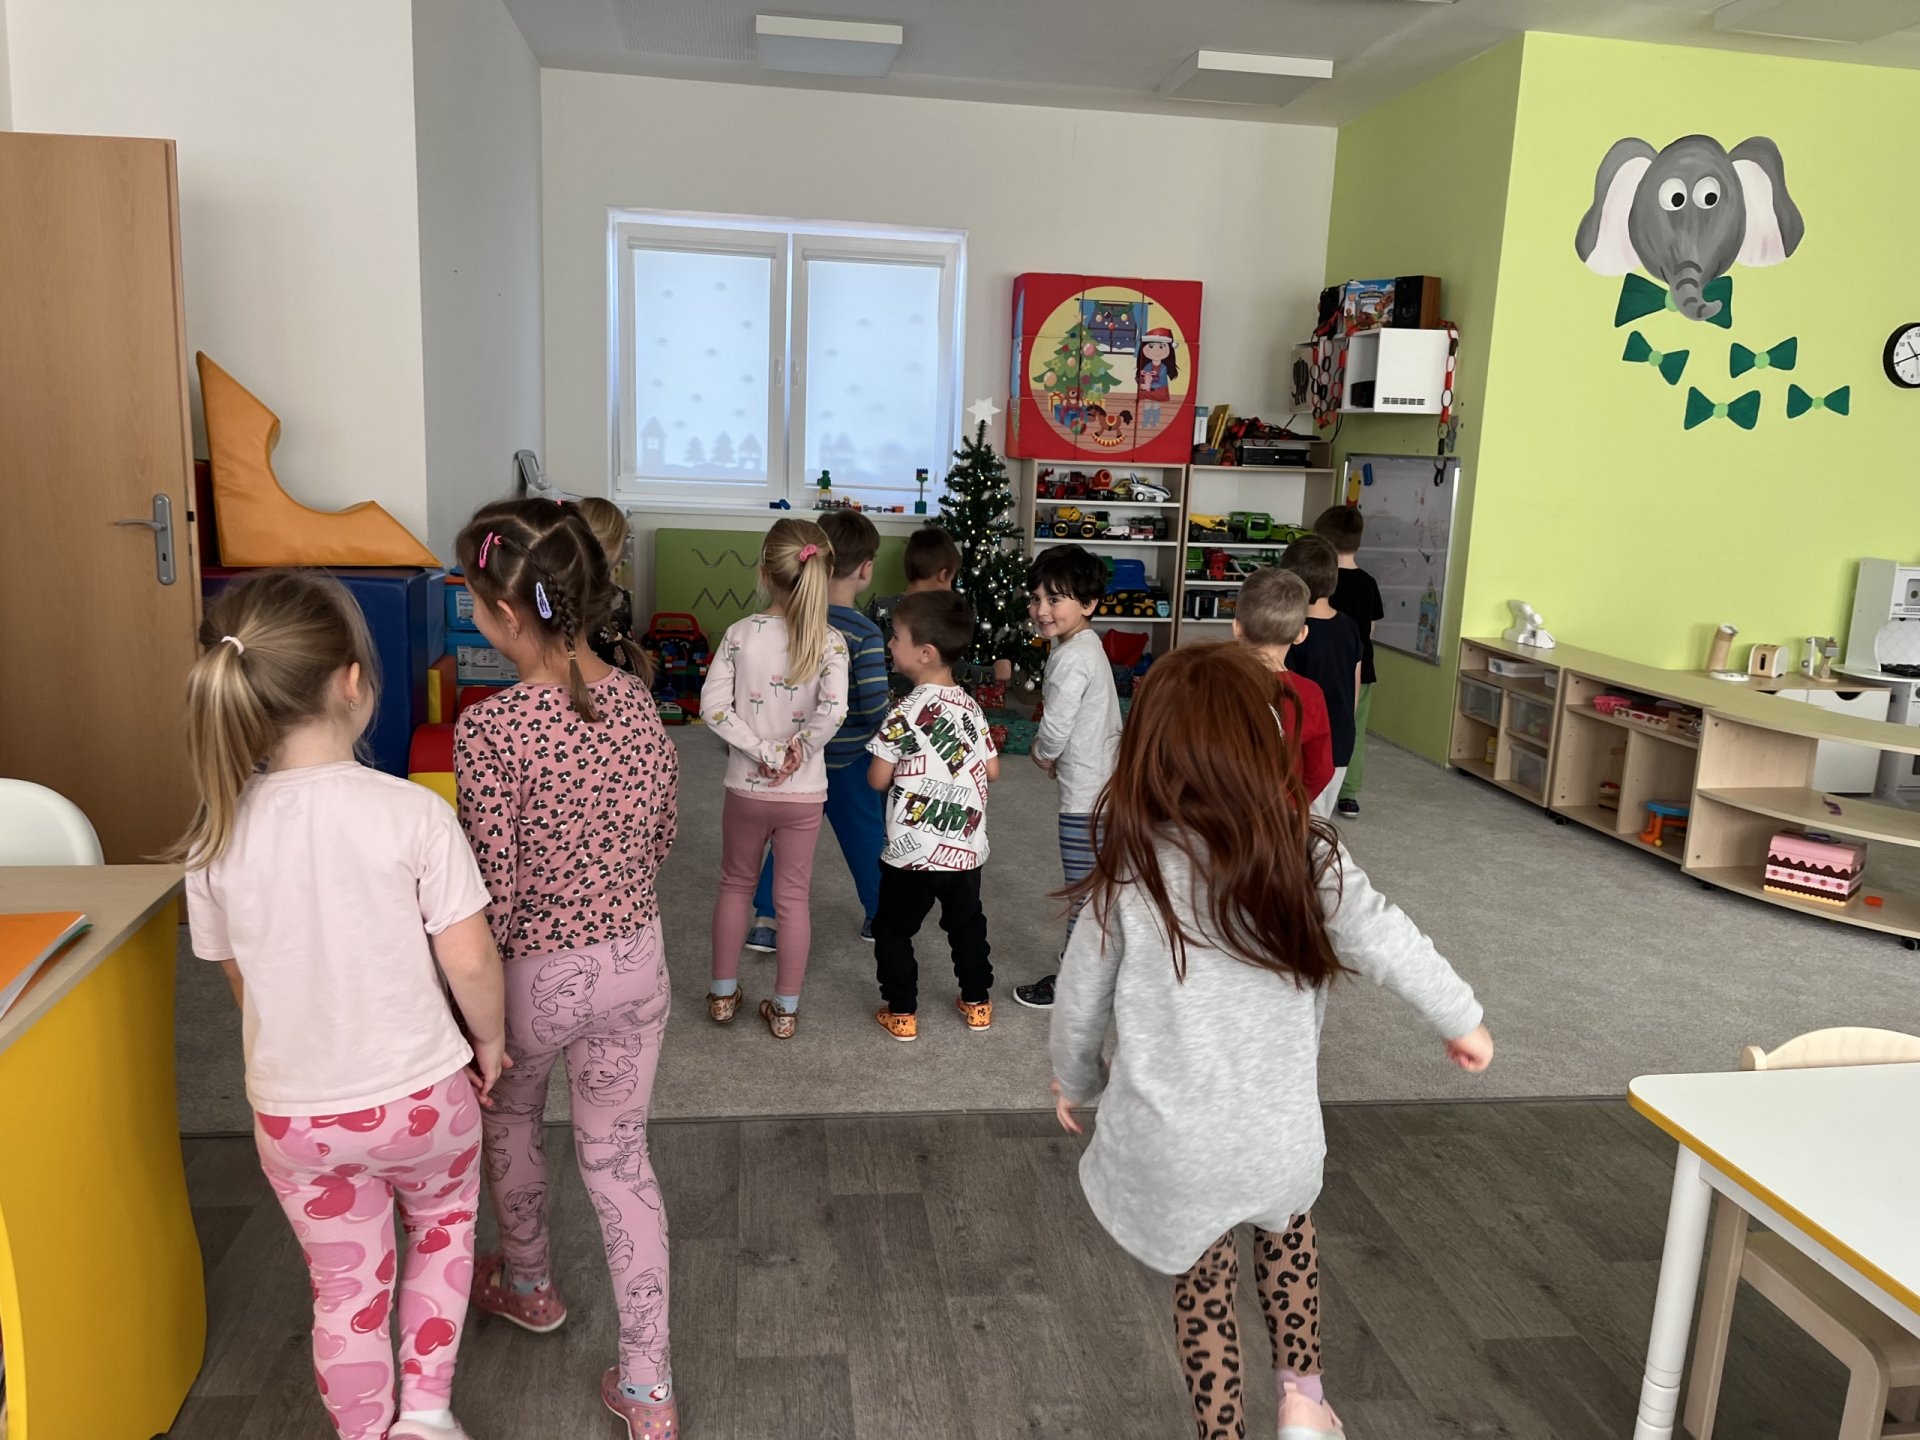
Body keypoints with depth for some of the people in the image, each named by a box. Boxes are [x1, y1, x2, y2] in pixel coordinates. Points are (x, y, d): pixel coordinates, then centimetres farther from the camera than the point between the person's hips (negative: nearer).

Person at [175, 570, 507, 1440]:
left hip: (294, 1113, 2)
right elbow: (468, 959, -17)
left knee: (347, 1287, 22)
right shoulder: (411, 813, -22)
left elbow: (240, 978, 2)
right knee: (442, 1224, 29)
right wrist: (490, 1038, 2)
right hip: (421, 1093, -2)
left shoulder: (218, 835, -11)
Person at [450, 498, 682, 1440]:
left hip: (535, 974, -4)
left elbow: (492, 900, -20)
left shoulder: (490, 729, -24)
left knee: (508, 1121, 28)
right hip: (634, 960, 4)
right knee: (619, 1158, 17)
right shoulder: (636, 696, -7)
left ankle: (529, 1289, 53)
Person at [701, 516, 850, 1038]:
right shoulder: (830, 642, -12)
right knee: (793, 897, 12)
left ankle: (723, 994, 31)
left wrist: (761, 749, -13)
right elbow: (833, 710, -27)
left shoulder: (740, 633, -9)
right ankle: (785, 1009, 22)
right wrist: (800, 745, -13)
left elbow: (713, 707, -16)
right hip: (804, 793, 0)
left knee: (735, 885, 21)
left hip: (746, 789, 1)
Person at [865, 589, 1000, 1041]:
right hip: (966, 848, 6)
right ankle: (977, 1003, 32)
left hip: (913, 852, -5)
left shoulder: (906, 714, -17)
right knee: (967, 925, 22)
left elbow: (878, 779, -12)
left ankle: (901, 1013, 18)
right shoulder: (970, 707, 1)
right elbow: (991, 770, 6)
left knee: (893, 930, 13)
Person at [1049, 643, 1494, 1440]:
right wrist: (1462, 1018, 12)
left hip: (1169, 1143, -1)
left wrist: (1075, 1082, 18)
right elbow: (1388, 943, -6)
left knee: (1202, 1283, 23)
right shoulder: (1305, 854, -14)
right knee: (1287, 1222, 33)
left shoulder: (1128, 871, -11)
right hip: (1275, 1134, 1)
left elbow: (1082, 998, -1)